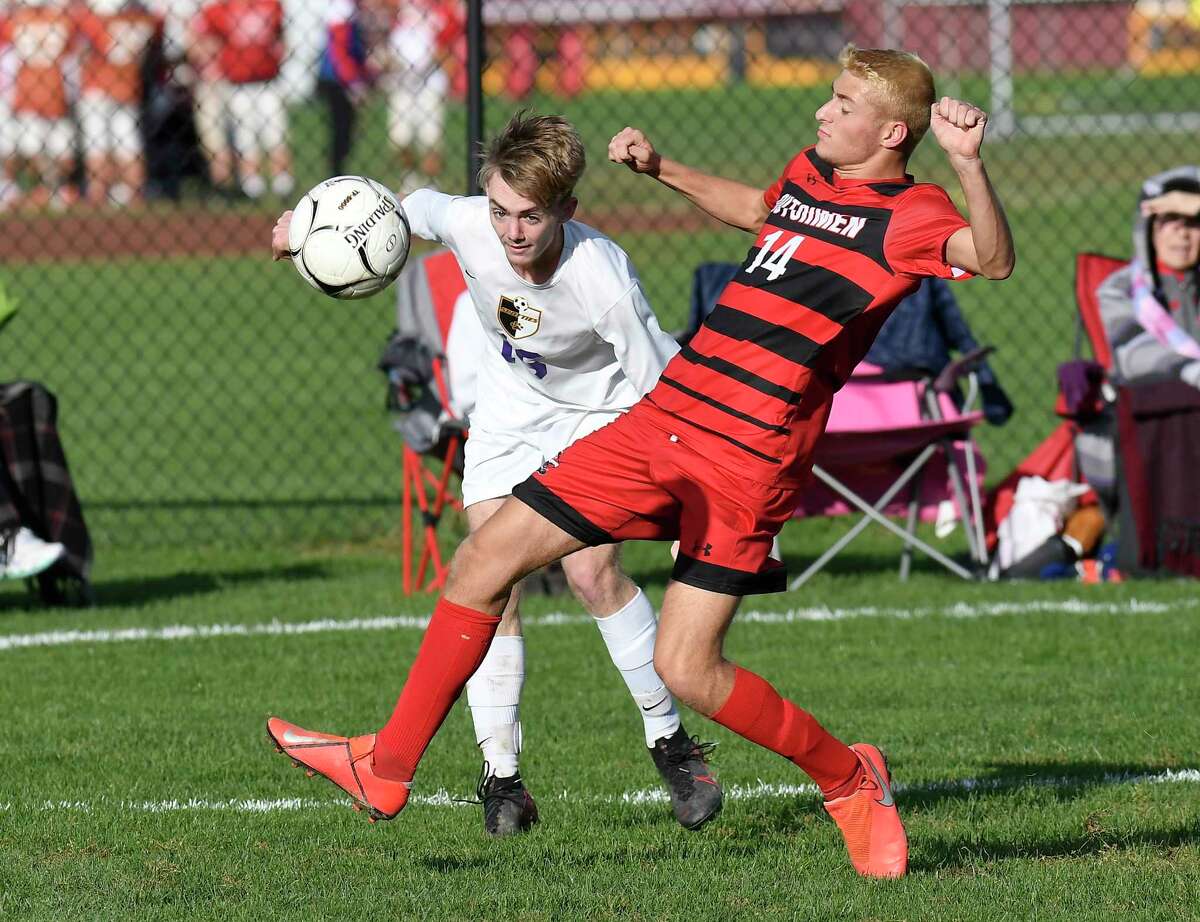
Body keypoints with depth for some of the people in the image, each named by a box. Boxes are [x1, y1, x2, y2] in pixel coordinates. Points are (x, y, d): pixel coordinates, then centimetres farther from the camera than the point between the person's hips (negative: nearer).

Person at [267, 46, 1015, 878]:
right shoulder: (809, 174, 15)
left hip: (750, 460, -8)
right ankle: (388, 767, 15)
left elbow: (993, 259, -29)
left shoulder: (908, 213, -9)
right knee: (486, 557, 6)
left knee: (686, 669, -11)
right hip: (664, 418, 8)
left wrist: (968, 162, -42)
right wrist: (661, 169, 34)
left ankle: (849, 779, 13)